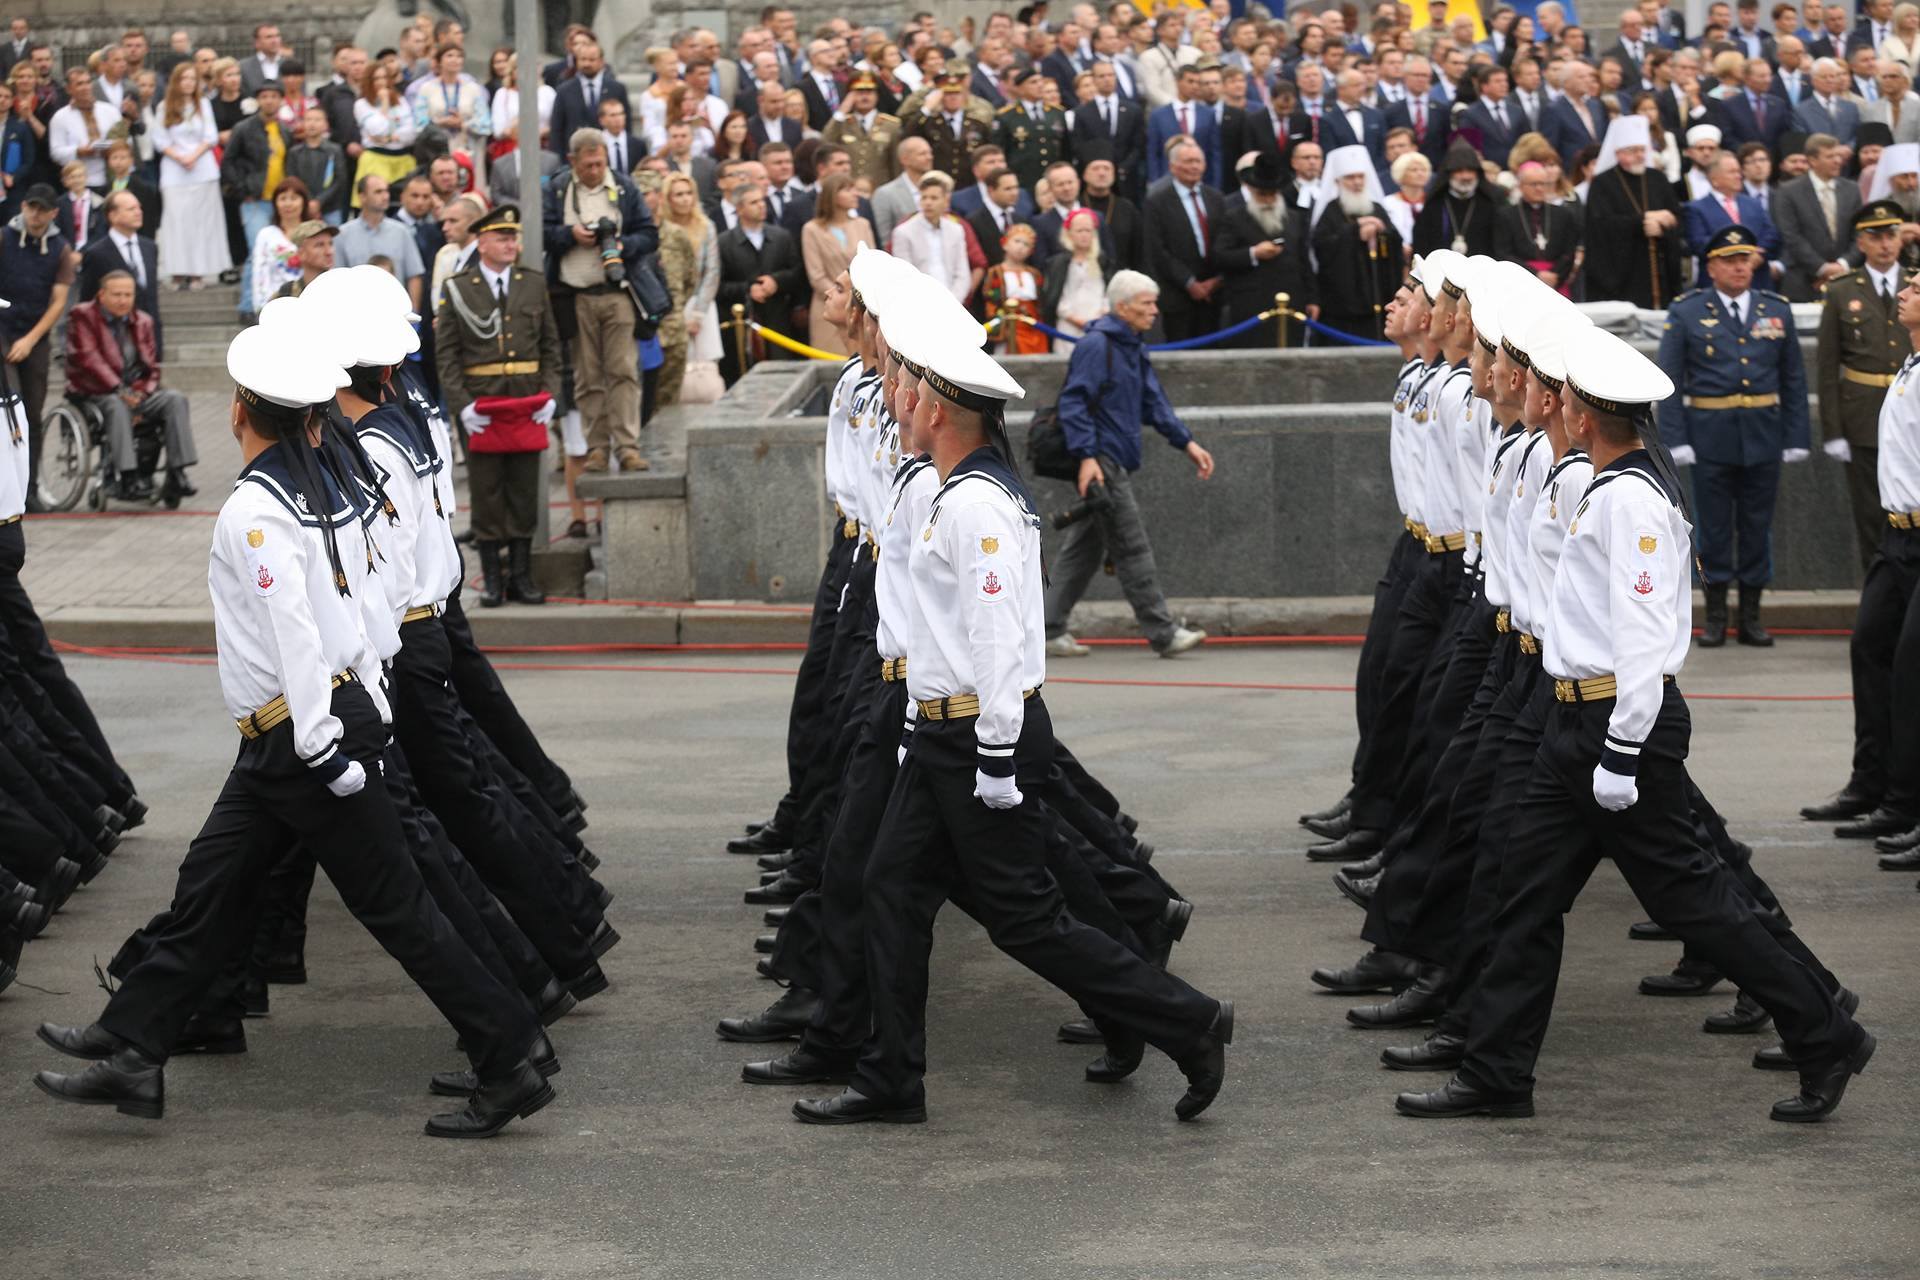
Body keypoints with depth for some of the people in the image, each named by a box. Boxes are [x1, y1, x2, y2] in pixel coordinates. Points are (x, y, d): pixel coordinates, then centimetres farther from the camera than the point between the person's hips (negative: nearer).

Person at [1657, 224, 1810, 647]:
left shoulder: (1777, 310, 8)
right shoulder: (1687, 313, 1)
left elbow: (1794, 379, 10)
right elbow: (1669, 381, -2)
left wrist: (1796, 437, 4)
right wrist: (1676, 439, -10)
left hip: (1763, 434, 2)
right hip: (1711, 435, -2)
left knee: (1757, 527, 7)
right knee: (1714, 528, 3)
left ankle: (1751, 618, 15)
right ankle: (1715, 619, 11)